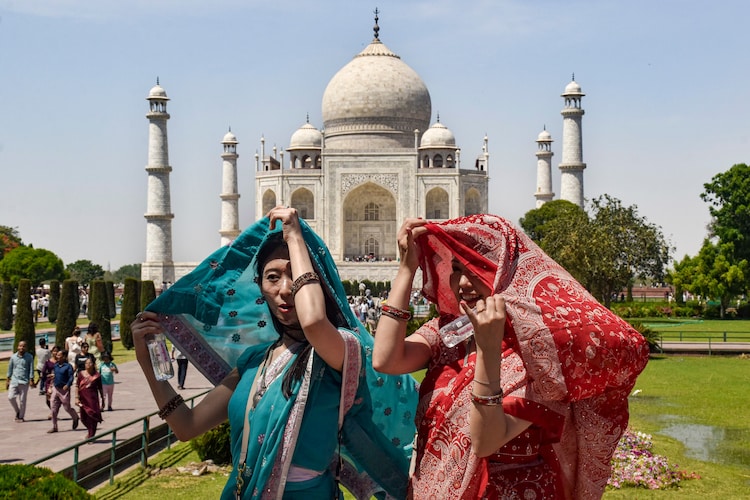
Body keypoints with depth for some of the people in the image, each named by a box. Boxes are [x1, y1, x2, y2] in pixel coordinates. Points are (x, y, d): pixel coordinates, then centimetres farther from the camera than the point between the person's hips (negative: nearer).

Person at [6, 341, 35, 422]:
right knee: (11, 397, -8)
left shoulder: (29, 357, 0)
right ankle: (17, 411, 16)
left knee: (22, 400, 0)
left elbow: (31, 369, 0)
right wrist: (7, 380, 12)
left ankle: (21, 417, 12)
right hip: (14, 381, 2)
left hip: (24, 382, -2)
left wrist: (31, 380, -7)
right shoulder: (13, 357, 7)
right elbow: (10, 369, 13)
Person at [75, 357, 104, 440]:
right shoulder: (81, 374, 2)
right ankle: (90, 432, 33)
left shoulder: (96, 375, 0)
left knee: (92, 417, -5)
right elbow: (77, 386, 1)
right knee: (84, 418, 7)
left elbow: (100, 389, 6)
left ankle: (91, 436, 5)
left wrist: (102, 400, 8)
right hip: (83, 398, 2)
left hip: (93, 399, -2)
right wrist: (77, 398, -7)